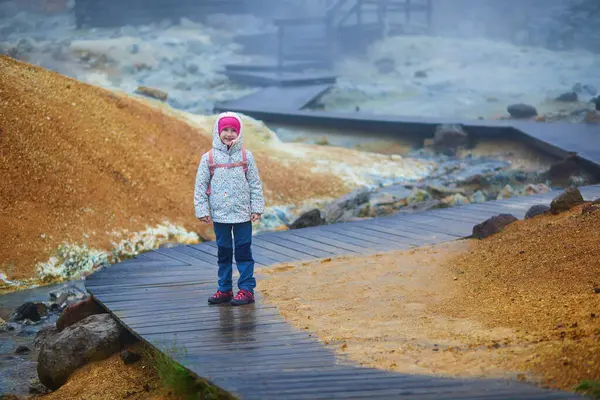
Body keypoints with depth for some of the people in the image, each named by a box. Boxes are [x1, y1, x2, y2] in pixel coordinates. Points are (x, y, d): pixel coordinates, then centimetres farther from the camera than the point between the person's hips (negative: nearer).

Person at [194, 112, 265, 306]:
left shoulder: (246, 156, -1)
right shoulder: (209, 158, -1)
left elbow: (255, 184, 2)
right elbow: (200, 186, 1)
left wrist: (257, 208, -1)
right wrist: (202, 210, -4)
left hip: (243, 213, -1)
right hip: (219, 215, 1)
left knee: (243, 251, 1)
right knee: (223, 251, 10)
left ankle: (246, 289, 6)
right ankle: (224, 289, 18)